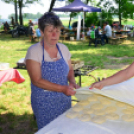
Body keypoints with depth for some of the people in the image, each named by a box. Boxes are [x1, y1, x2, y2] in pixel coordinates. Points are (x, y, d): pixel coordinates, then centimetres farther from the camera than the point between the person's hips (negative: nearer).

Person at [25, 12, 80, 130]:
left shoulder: (63, 49, 0)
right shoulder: (34, 51, -14)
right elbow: (37, 80, -19)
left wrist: (72, 81, -9)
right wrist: (62, 88, -26)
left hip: (65, 100, 4)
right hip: (44, 103, -4)